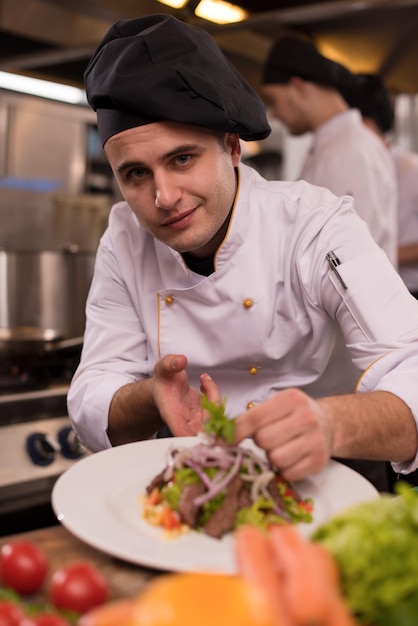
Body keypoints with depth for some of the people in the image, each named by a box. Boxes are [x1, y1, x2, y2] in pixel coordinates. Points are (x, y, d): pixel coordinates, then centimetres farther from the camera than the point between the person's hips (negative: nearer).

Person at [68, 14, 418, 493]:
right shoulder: (124, 239, -5)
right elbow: (91, 408, -5)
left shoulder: (316, 225, -16)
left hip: (306, 476, -2)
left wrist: (332, 423, -45)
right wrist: (151, 398, -27)